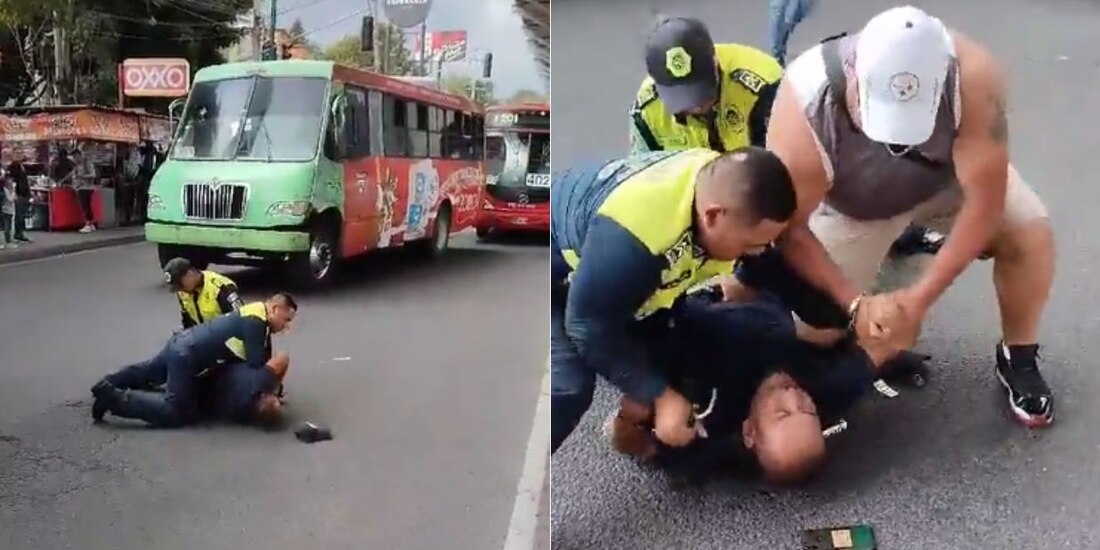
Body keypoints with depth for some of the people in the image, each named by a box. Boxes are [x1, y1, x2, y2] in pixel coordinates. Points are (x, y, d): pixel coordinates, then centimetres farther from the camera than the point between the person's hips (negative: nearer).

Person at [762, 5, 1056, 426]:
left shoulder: (972, 75, -39)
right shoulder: (806, 106, -41)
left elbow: (984, 200, -31)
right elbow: (790, 228, -28)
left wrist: (922, 295, -32)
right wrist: (853, 301, -32)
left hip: (951, 174, 1)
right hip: (852, 204, 0)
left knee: (1030, 234, -20)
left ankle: (1017, 358, 6)